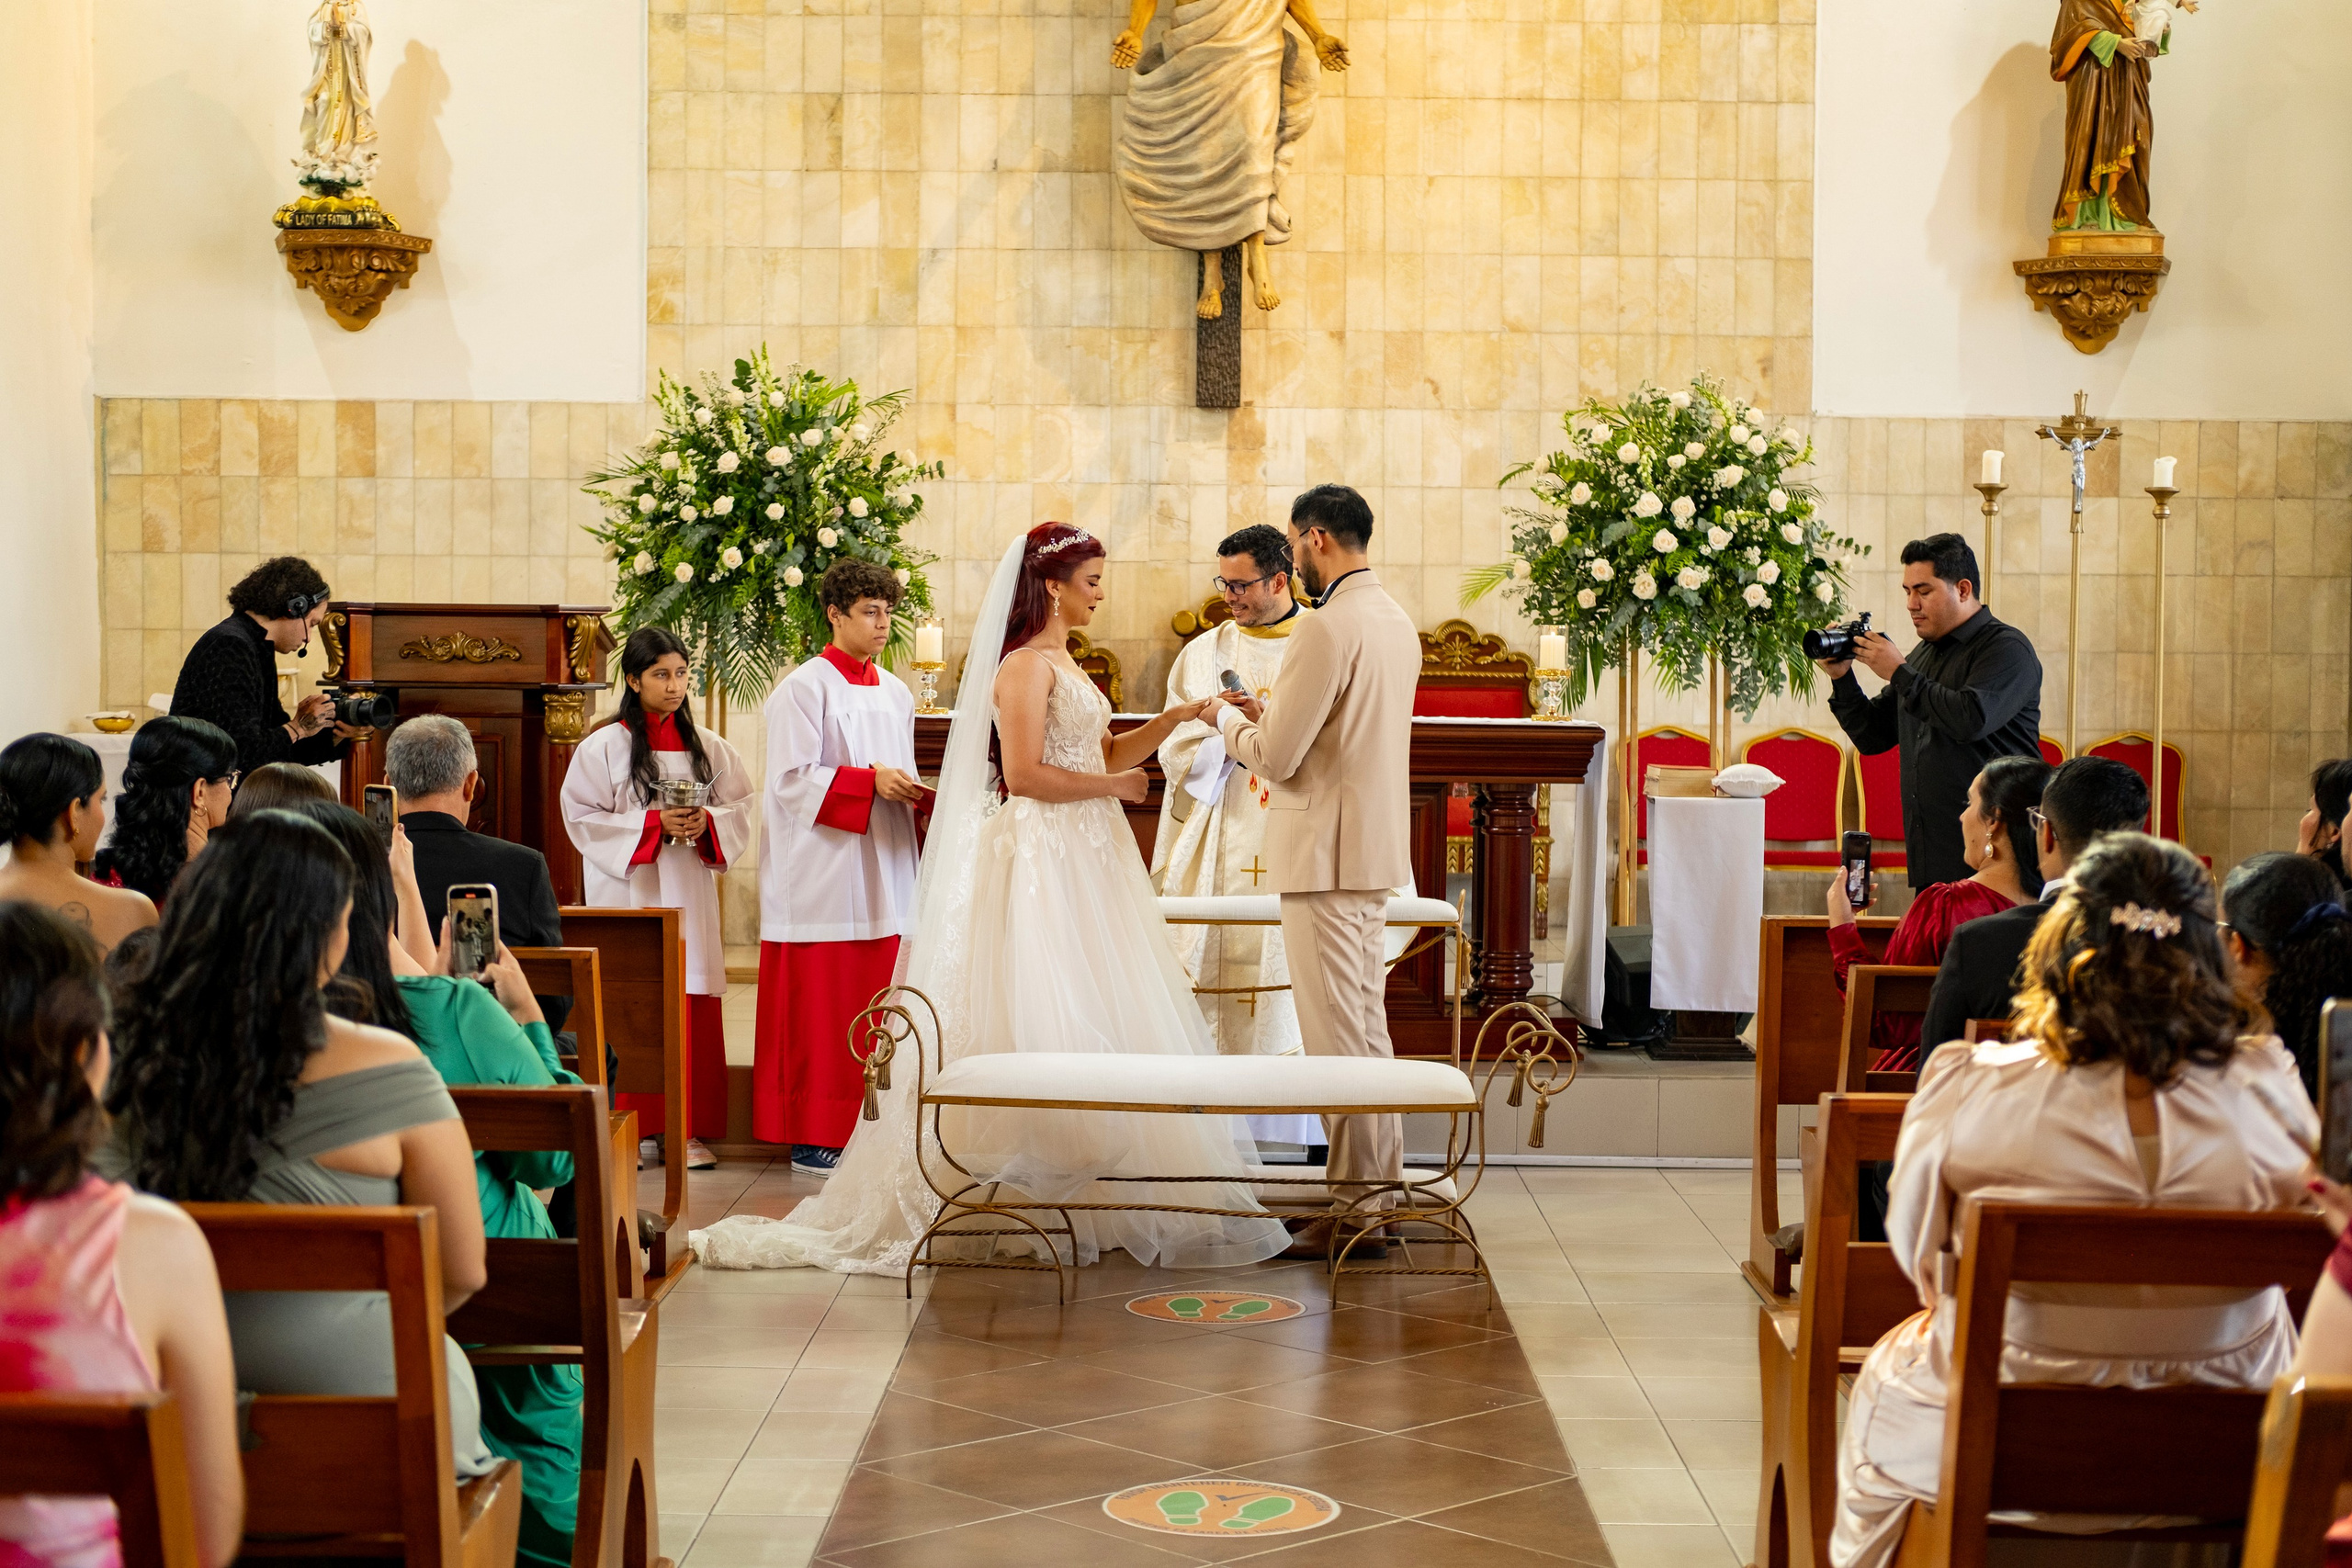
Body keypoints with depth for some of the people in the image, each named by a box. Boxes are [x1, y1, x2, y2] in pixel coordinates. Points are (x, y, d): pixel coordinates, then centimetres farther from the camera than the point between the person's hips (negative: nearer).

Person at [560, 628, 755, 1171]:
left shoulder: (707, 748, 9)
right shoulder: (604, 748, -1)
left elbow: (741, 807, 12)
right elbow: (584, 819, -5)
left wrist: (707, 822, -10)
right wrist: (652, 824, -14)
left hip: (689, 896, 3)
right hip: (628, 894, -3)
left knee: (692, 1006, 0)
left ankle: (689, 1129, 4)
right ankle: (633, 1130, 1)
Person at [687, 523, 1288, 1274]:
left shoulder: (1062, 664, 18)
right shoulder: (1026, 665, -12)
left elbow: (1104, 753, 19)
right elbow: (1024, 774, -20)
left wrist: (1177, 718, 9)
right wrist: (1114, 786, -11)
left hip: (1083, 859, 10)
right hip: (1039, 858, -10)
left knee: (1096, 1019, 8)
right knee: (1035, 1019, -9)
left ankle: (1082, 1197, 12)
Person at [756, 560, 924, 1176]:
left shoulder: (894, 693, 16)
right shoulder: (804, 688, -5)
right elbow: (793, 779, -12)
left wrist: (917, 796, 0)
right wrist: (870, 781, -21)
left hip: (882, 871, 7)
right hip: (823, 876, -7)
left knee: (872, 1005, 5)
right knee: (820, 1007, -5)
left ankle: (862, 1130, 10)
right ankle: (814, 1138, 0)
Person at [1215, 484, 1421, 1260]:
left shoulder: (1328, 628, -19)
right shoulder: (1396, 621, 12)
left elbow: (1276, 758, -18)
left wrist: (1231, 722, 2)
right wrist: (1268, 714, 16)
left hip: (1327, 854, -10)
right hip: (1377, 849, 10)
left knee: (1337, 1032, -5)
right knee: (1367, 1022, 16)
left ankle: (1355, 1210, -1)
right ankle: (1381, 1181, 24)